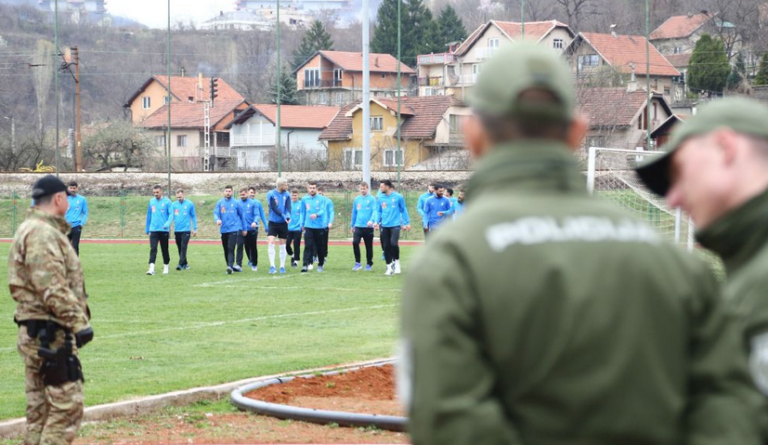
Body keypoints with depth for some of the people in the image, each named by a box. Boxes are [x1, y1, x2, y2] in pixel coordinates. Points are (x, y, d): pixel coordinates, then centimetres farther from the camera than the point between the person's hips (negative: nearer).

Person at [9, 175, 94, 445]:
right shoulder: (43, 233, -15)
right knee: (67, 407, -10)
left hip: (35, 333, 11)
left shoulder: (31, 230, 18)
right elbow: (52, 288, -23)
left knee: (40, 410, 13)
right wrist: (79, 322, -23)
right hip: (50, 334, -11)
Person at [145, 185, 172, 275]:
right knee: (153, 249, -10)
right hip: (153, 230, 2)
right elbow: (149, 216, 15)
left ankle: (166, 267, 23)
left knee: (165, 250, 9)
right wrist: (147, 229, 16)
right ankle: (151, 268, -16)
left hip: (164, 230, -2)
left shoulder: (167, 202, -4)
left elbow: (171, 214, -8)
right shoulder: (151, 202, 9)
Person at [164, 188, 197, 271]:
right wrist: (167, 225, -23)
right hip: (177, 230, 4)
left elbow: (193, 216, 7)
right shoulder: (174, 205, 4)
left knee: (183, 247, -14)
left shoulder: (190, 204, 0)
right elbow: (171, 216, -5)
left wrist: (195, 228, 6)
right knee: (179, 248, 8)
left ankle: (181, 264, -18)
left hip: (186, 230, -4)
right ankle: (185, 264, 20)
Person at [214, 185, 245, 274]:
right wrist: (217, 219, -25)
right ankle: (230, 266, 21)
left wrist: (243, 228, 15)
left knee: (231, 248, -17)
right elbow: (215, 213, -2)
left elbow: (241, 216, 12)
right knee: (226, 250, 9)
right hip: (224, 230, 3)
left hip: (233, 229, -3)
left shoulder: (236, 203, 4)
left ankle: (230, 266, -27)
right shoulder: (220, 203, 8)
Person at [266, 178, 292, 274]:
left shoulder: (287, 195, 2)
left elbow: (288, 207, -9)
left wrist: (288, 216, -29)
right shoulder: (271, 194, -7)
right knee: (270, 242, -15)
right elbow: (274, 208, -16)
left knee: (282, 245, 7)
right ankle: (272, 266, -14)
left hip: (283, 223, 3)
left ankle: (282, 266, 15)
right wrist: (283, 216, -27)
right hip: (273, 223, -3)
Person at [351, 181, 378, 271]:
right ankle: (357, 263, -11)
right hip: (358, 226, 2)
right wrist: (352, 225, 19)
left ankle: (369, 264, 20)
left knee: (369, 246, 5)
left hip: (368, 227, -2)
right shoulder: (356, 200, 10)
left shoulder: (372, 199, -3)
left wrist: (372, 220, -29)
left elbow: (374, 211, -12)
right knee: (355, 242, -18)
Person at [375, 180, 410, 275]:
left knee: (394, 243, -20)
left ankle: (396, 262, 2)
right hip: (385, 226, 4)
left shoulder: (398, 197, -4)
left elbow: (403, 210, 4)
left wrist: (407, 223, 4)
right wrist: (377, 221, 2)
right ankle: (389, 267, 14)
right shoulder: (380, 198, 7)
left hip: (395, 225, -4)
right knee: (386, 246, 3)